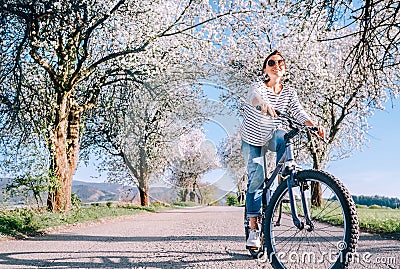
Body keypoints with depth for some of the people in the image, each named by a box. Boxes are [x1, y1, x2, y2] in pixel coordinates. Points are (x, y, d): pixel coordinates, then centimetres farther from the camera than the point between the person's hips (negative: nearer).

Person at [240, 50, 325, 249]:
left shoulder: (289, 93, -5)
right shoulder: (258, 86, -16)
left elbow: (299, 112, -21)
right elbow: (254, 96, -41)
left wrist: (313, 126, -41)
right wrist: (263, 104, -65)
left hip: (271, 138, 2)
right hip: (252, 140, -2)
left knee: (284, 136, -34)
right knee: (256, 178, -13)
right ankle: (253, 229, -5)